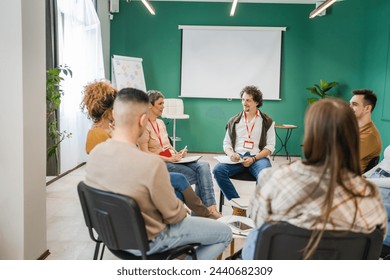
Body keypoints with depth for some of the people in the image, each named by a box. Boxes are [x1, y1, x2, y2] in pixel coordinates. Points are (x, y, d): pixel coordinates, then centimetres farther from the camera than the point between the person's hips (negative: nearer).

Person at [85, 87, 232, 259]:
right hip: (147, 241, -7)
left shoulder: (95, 153, -12)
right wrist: (183, 211, 3)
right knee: (225, 233, 8)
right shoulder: (151, 164, -35)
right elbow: (173, 215, -21)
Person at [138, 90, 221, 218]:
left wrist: (177, 154, 2)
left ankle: (210, 207, -25)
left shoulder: (161, 123, 18)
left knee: (203, 166, -19)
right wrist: (169, 159, -18)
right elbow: (145, 154, -15)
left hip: (173, 159, 7)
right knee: (199, 176, -18)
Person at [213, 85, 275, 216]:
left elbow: (270, 147, 3)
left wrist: (253, 159, -13)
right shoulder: (234, 121, 17)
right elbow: (226, 143, 17)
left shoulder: (267, 121, 9)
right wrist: (231, 153, -7)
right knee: (218, 170, -29)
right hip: (237, 157, 3)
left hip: (258, 157, -2)